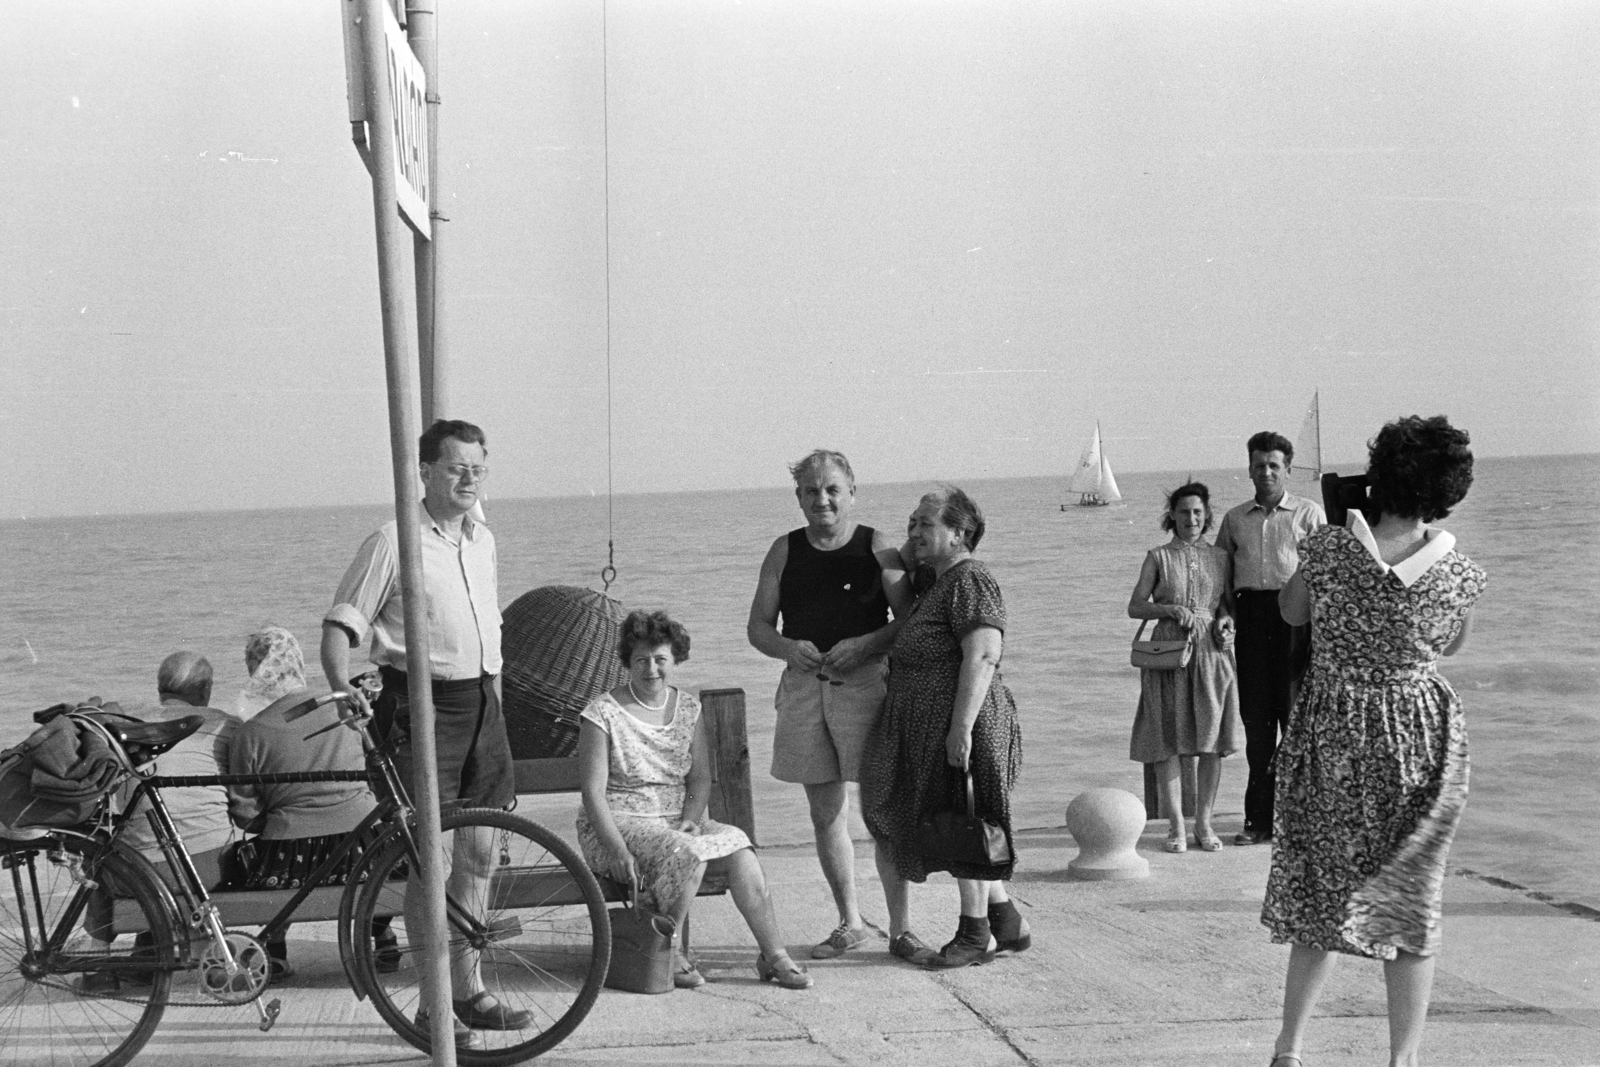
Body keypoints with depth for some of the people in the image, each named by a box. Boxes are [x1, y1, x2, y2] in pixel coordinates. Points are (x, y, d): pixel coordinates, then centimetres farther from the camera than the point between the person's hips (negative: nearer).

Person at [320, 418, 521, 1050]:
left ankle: (469, 990, 22)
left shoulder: (482, 541, 14)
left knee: (476, 855, 11)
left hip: (480, 702, 7)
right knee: (434, 856, -6)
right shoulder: (393, 543, -8)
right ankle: (434, 1006, 2)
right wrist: (344, 690, -25)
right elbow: (340, 625, -9)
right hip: (422, 705, -7)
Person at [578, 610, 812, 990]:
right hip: (619, 824, -5)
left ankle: (774, 955, -18)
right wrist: (617, 850, -23)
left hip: (678, 821, 5)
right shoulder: (604, 714, -7)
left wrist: (691, 818, -12)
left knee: (737, 846, -21)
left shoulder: (688, 709, 10)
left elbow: (701, 778, 8)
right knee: (687, 852, -32)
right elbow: (593, 792, -12)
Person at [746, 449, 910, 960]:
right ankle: (850, 923, 19)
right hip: (804, 685, 4)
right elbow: (758, 626, 11)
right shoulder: (785, 551, 11)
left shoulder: (879, 548, 1)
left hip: (866, 683, -4)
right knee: (826, 813, 8)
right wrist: (788, 648, -9)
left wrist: (864, 644, -19)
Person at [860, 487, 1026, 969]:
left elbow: (983, 656, -23)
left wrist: (962, 726, -28)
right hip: (924, 727, 10)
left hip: (958, 726, -10)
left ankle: (976, 936, 8)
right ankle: (1007, 923, 22)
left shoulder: (969, 581, -14)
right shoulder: (936, 581, 15)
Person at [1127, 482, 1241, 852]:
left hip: (1212, 651, 2)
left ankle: (1204, 822, 10)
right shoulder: (1158, 557, 4)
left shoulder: (1220, 558, 11)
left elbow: (1230, 603, 18)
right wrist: (1172, 609, -13)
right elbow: (1135, 607, 2)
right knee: (1168, 739, -3)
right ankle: (1176, 825, 4)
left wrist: (1226, 621, -4)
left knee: (1211, 739, 1)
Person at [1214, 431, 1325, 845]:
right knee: (1255, 717, 3)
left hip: (1294, 613, -3)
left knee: (1296, 715, -4)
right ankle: (1259, 818, 8)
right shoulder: (1234, 519, 17)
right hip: (1250, 613, 3)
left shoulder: (1309, 513, 6)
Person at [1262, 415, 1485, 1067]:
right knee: (1409, 903, 11)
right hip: (1420, 742, 0)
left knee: (1318, 892, 14)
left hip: (1330, 737, 0)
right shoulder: (1458, 573, -11)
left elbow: (1292, 613, 6)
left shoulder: (1327, 549, -14)